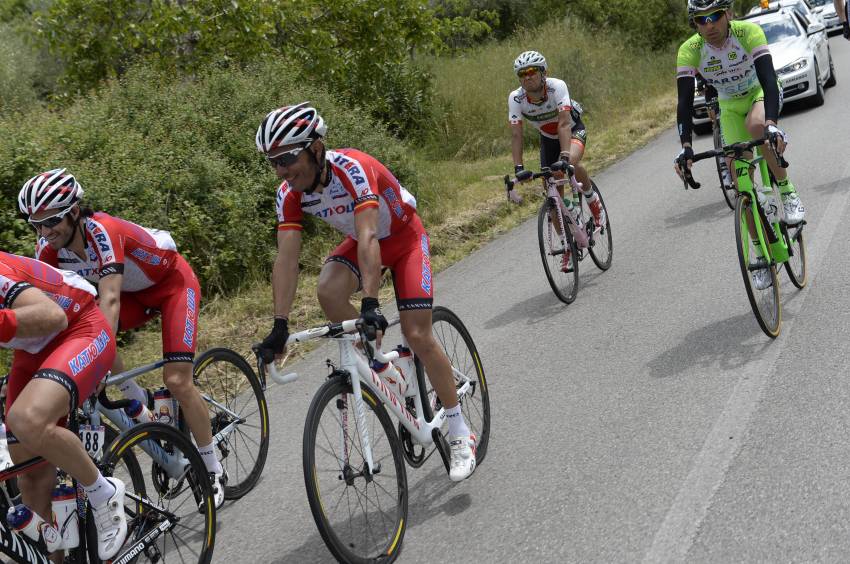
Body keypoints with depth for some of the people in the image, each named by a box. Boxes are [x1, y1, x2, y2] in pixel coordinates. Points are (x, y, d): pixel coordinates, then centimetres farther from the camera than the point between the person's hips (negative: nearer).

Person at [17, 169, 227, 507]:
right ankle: (139, 402, 1)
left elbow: (110, 301, -46)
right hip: (134, 292, 6)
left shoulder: (103, 232, -37)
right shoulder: (49, 248, -18)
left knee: (177, 381, -16)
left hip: (173, 282, -6)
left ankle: (214, 471, 2)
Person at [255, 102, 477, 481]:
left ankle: (460, 434, 0)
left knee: (417, 335, -13)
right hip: (360, 242, 5)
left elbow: (369, 237, -45)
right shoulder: (290, 194, -18)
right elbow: (287, 259, -22)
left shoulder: (352, 169, -36)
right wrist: (280, 326, -29)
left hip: (404, 238, -5)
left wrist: (370, 302, -54)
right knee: (329, 293, -27)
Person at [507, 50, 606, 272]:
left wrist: (564, 157, -54)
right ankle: (568, 246, 14)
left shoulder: (557, 87, -33)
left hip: (573, 130, -3)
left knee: (571, 163, -37)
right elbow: (516, 134, -28)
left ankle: (593, 201, -7)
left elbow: (564, 124, -42)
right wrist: (518, 168, -39)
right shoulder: (516, 98, -24)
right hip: (548, 138, 3)